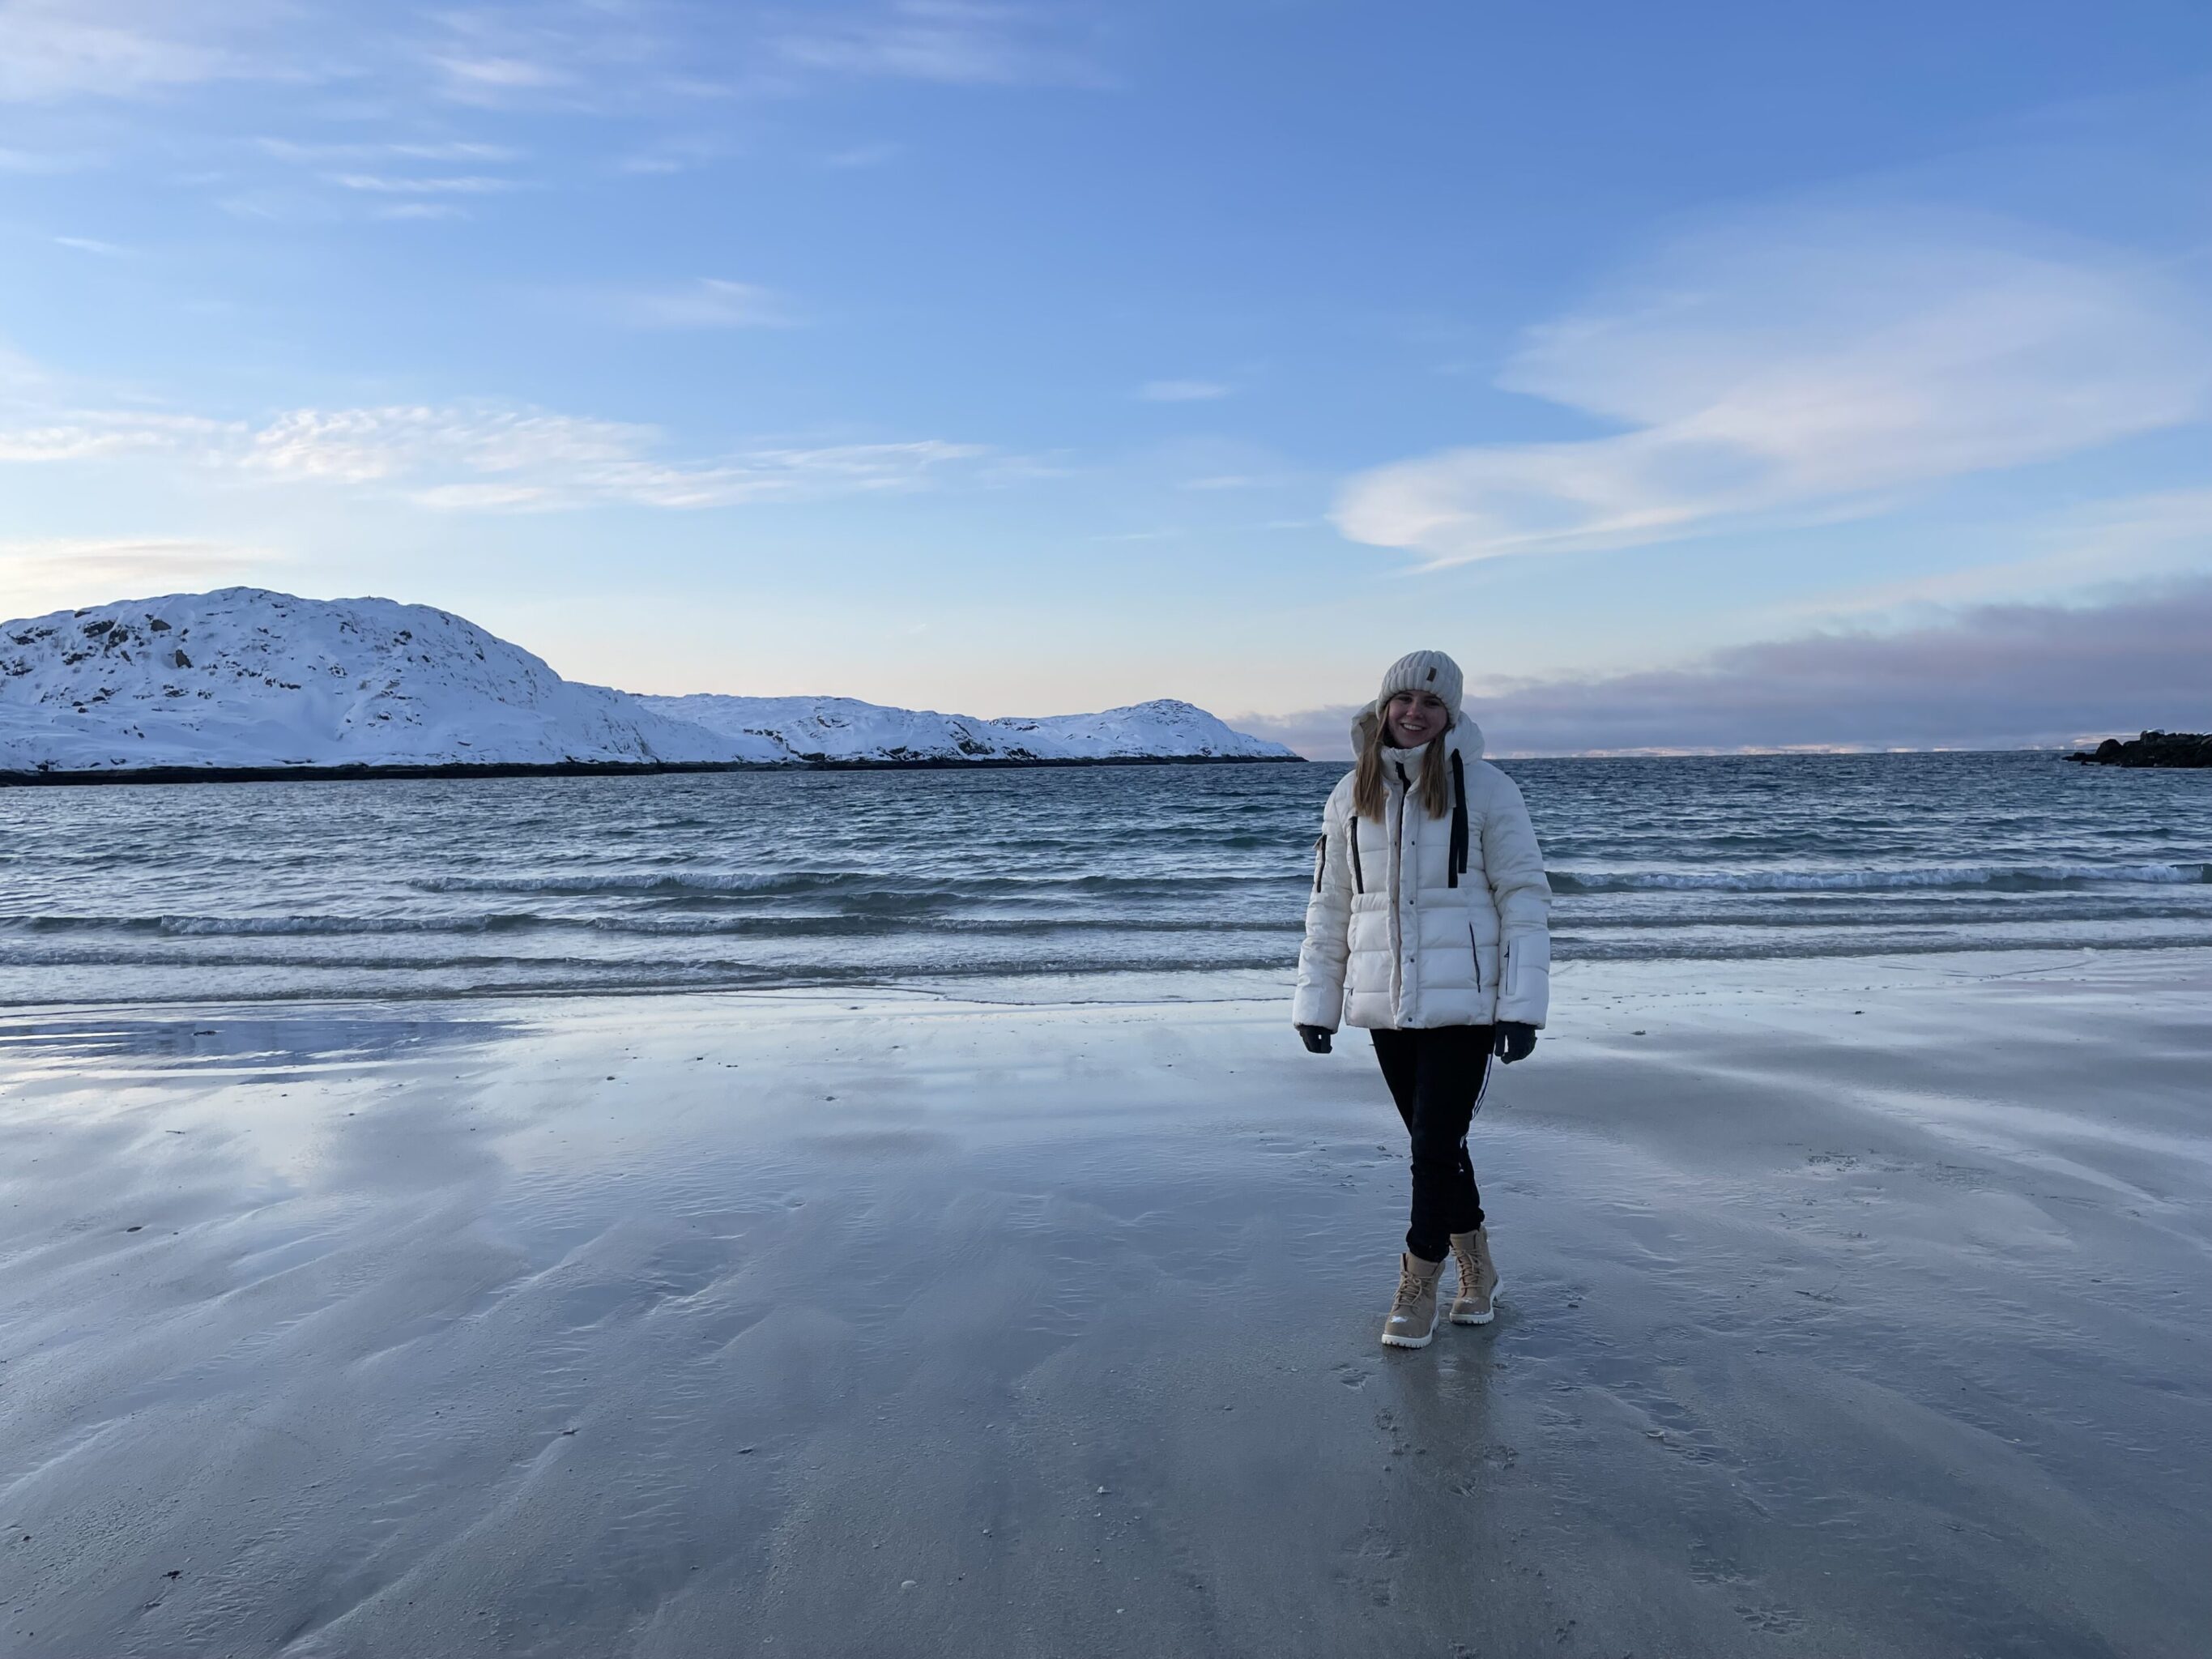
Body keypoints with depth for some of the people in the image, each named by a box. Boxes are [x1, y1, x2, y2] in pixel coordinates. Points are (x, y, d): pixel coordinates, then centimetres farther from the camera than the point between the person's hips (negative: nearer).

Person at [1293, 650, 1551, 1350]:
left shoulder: (1483, 790, -7)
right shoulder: (1350, 797, 6)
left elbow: (1525, 898, -6)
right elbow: (1329, 906, 11)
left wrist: (1522, 1005, -11)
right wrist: (1315, 1001, 9)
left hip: (1463, 1003, -4)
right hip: (1385, 1006, 4)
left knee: (1436, 1146, -3)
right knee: (1433, 1143, 15)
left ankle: (1418, 1287, 15)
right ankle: (1476, 1271, 34)